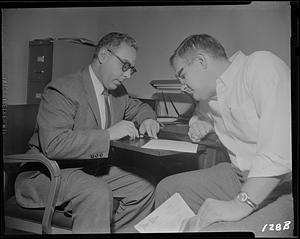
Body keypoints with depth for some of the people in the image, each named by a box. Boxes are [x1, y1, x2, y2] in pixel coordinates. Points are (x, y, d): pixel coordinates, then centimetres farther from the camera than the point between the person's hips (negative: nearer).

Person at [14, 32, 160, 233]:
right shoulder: (63, 90, -19)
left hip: (92, 168, 8)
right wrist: (108, 134, -32)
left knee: (144, 186, -4)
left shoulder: (118, 91, 7)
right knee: (98, 193, -34)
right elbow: (53, 145, -30)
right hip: (48, 174, -8)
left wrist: (146, 119, 2)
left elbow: (138, 107, 28)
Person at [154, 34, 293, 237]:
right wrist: (205, 122, 13)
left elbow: (281, 144, -26)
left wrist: (241, 204, -29)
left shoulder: (261, 65, -14)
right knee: (166, 188, 10)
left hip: (283, 187, -8)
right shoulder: (212, 95, 12)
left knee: (211, 229, -31)